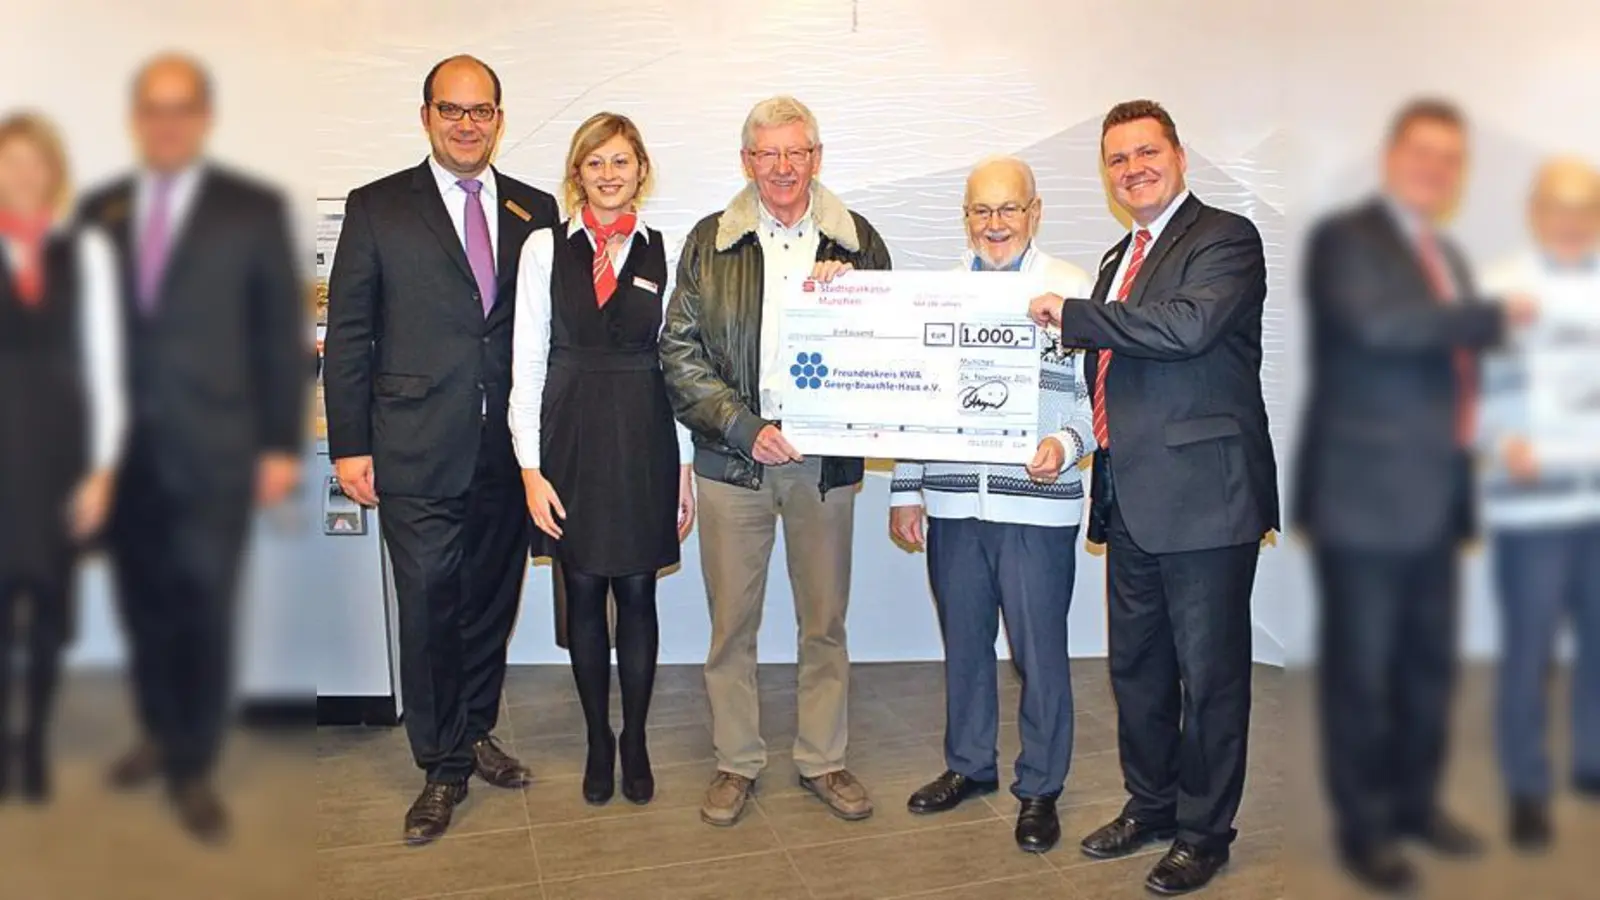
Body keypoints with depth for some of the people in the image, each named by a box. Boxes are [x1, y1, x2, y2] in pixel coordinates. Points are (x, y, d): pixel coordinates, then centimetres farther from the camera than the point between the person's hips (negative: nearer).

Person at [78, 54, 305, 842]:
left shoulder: (254, 209, -1)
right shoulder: (100, 209, 8)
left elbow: (283, 332, -2)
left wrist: (282, 445, -6)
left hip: (211, 449, -3)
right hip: (125, 447, 3)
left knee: (204, 613, 3)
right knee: (142, 606, 12)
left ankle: (194, 767, 18)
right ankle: (160, 735, 33)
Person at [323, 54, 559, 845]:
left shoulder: (535, 212, 8)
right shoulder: (377, 208, 2)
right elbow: (348, 334, 1)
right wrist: (350, 445, -4)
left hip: (510, 452, 3)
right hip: (417, 453, -3)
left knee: (491, 602, 13)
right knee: (430, 609, 2)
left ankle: (474, 733, 32)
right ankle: (443, 767, 18)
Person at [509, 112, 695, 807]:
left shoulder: (664, 252, 4)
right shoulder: (545, 248, 3)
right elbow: (527, 363, 1)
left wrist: (686, 466, 2)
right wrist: (530, 467, -4)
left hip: (644, 439, 0)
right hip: (571, 438, 0)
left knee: (637, 592, 6)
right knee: (584, 592, 9)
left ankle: (635, 739, 24)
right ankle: (598, 739, 26)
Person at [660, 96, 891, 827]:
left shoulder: (856, 241, 4)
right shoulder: (709, 242, 3)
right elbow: (678, 352, -2)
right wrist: (746, 428, -12)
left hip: (825, 459, 1)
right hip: (732, 460, 0)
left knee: (825, 621, 11)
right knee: (731, 622, 8)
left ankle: (823, 760, 27)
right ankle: (736, 761, 25)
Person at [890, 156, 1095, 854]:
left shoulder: (1072, 289, -1)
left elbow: (1098, 395, -3)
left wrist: (1065, 445, -22)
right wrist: (906, 490, 11)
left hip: (1037, 504, -4)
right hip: (952, 503, 4)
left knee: (1040, 650, 4)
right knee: (963, 640, 15)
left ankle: (1040, 788, 22)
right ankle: (968, 765, 34)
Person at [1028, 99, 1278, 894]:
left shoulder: (1224, 238, -8)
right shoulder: (1120, 259, 18)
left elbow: (1188, 325, -26)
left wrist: (1072, 315, -18)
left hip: (1202, 497, -8)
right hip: (1131, 500, 8)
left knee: (1208, 673, 4)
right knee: (1136, 665, 18)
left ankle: (1204, 830, 19)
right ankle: (1150, 804, 34)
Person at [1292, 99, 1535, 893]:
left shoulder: (1447, 258, 20)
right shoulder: (1344, 238, -7)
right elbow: (1378, 322, -26)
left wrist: (1484, 443, 12)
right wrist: (1493, 316, -17)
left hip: (1433, 496, 8)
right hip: (1366, 494, -8)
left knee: (1429, 663, 15)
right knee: (1361, 668, 0)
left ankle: (1416, 802, 31)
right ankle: (1363, 827, 13)